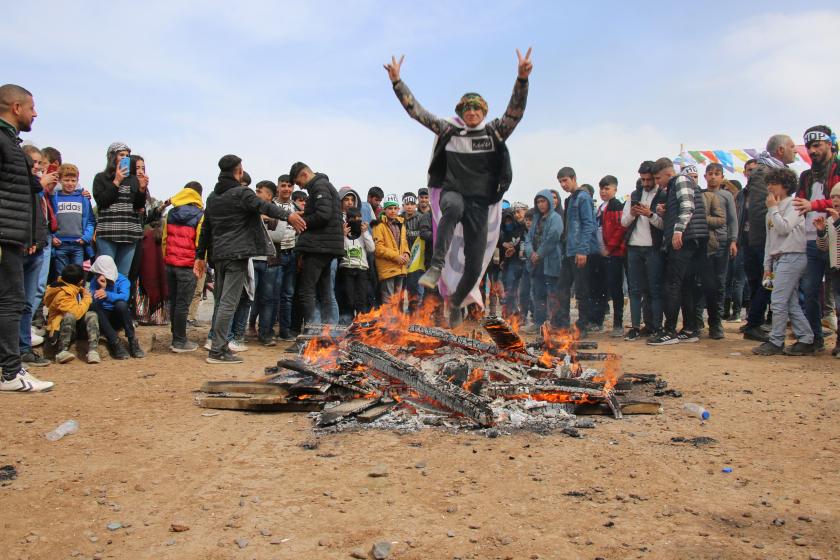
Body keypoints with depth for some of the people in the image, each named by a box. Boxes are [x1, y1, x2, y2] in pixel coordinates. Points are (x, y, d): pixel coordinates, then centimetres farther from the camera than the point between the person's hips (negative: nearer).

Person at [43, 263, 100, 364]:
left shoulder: (72, 287, 4)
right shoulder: (62, 295, -22)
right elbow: (76, 313, -29)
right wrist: (87, 299, -17)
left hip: (75, 326, 7)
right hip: (60, 328, -7)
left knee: (92, 315, -21)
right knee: (70, 316, -37)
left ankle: (93, 351, -35)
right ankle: (62, 351, -37)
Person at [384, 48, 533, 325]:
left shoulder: (494, 132, 3)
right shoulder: (449, 131, 4)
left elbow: (516, 110, -12)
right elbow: (416, 111, 2)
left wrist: (522, 78, -28)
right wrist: (397, 81, -6)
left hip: (480, 203, 2)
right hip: (452, 193, -1)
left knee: (474, 267, 3)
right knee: (454, 207, -42)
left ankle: (456, 301, 32)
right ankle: (436, 267, -39)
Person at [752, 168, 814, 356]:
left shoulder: (793, 204, -3)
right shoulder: (774, 210, 22)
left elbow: (784, 228, -17)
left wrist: (773, 208, -5)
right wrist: (768, 265, 19)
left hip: (792, 256, -8)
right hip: (779, 259, 8)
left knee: (778, 301, -11)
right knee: (791, 303, 5)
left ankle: (776, 342, -7)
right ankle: (806, 340, 8)